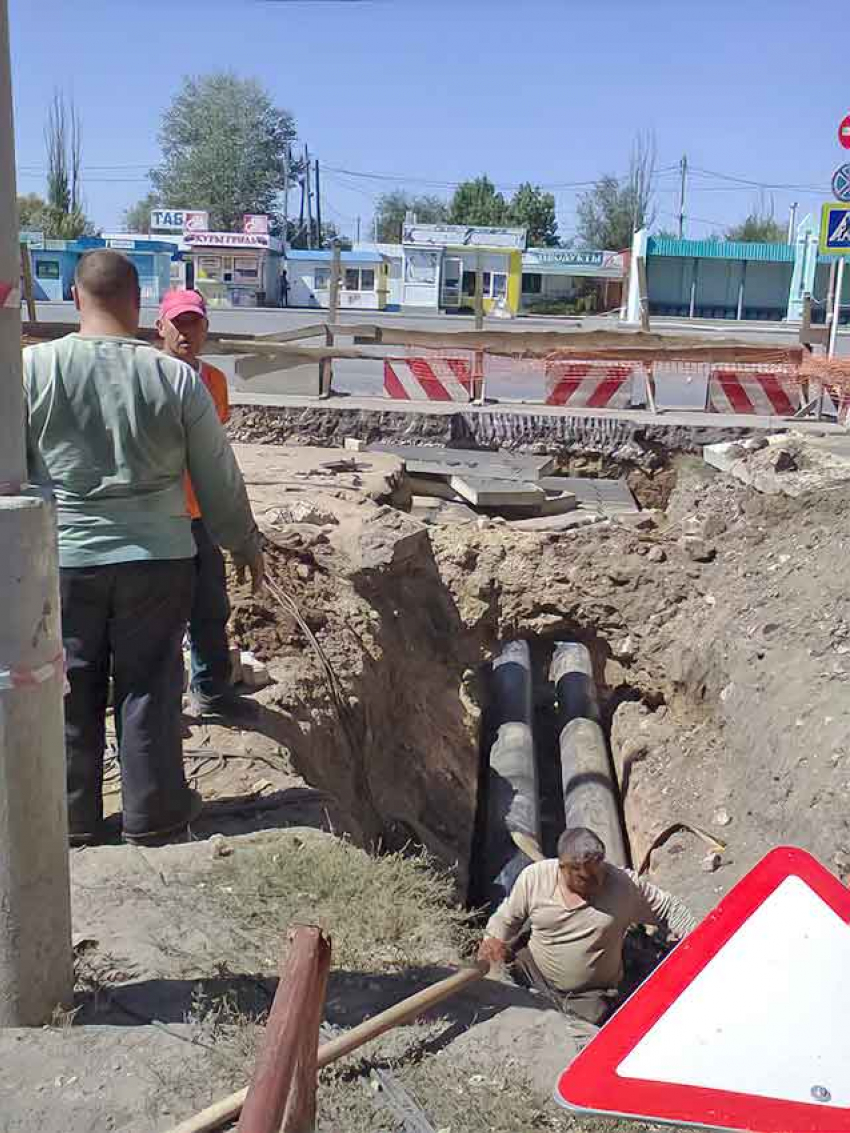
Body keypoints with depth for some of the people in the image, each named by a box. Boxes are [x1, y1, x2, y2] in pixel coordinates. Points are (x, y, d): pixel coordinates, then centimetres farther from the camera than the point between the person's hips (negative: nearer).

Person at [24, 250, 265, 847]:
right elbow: (220, 479, -1)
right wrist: (248, 545, 14)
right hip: (158, 558, 0)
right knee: (149, 686, 12)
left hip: (63, 560, 1)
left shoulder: (33, 368, -8)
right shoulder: (178, 378, -8)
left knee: (70, 692, 13)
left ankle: (73, 816, 26)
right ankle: (153, 811, 24)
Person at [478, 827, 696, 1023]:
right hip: (532, 974, 1)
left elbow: (669, 909, 3)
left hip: (590, 997, -1)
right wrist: (492, 939, -12)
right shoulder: (534, 877, -7)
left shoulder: (625, 884, -10)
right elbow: (507, 917, 7)